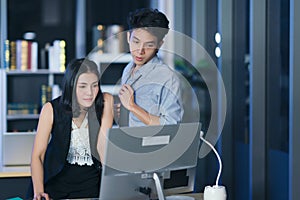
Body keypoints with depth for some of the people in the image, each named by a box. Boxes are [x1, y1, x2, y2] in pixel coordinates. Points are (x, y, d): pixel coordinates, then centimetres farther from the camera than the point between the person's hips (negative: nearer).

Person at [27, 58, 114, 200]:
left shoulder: (104, 104, -5)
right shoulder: (52, 109, -6)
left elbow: (104, 157, -11)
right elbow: (37, 155, -5)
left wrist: (107, 112, -17)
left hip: (91, 184, 1)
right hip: (57, 181, 0)